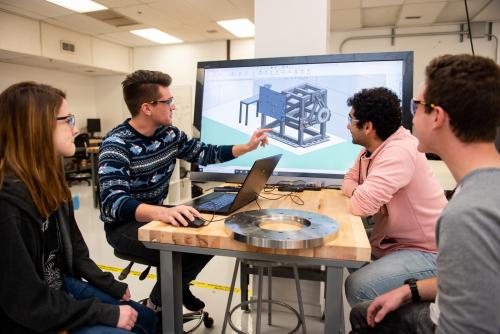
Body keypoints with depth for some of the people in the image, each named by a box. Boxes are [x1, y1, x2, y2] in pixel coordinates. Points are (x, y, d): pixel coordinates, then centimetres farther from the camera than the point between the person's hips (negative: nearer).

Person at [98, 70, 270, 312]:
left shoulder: (169, 133, -2)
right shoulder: (116, 145, -25)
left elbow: (204, 153, 9)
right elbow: (113, 203, -37)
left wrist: (248, 147, 2)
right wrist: (162, 213, -56)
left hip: (155, 214, 7)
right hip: (124, 225, -7)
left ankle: (178, 288, 19)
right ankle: (157, 306, 4)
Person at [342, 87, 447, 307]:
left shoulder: (399, 151, -26)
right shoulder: (371, 149, 3)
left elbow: (361, 205, -32)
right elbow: (350, 181, 12)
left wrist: (358, 195, -9)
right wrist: (358, 192, -11)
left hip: (426, 253, -9)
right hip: (391, 243, 9)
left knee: (358, 287, -24)